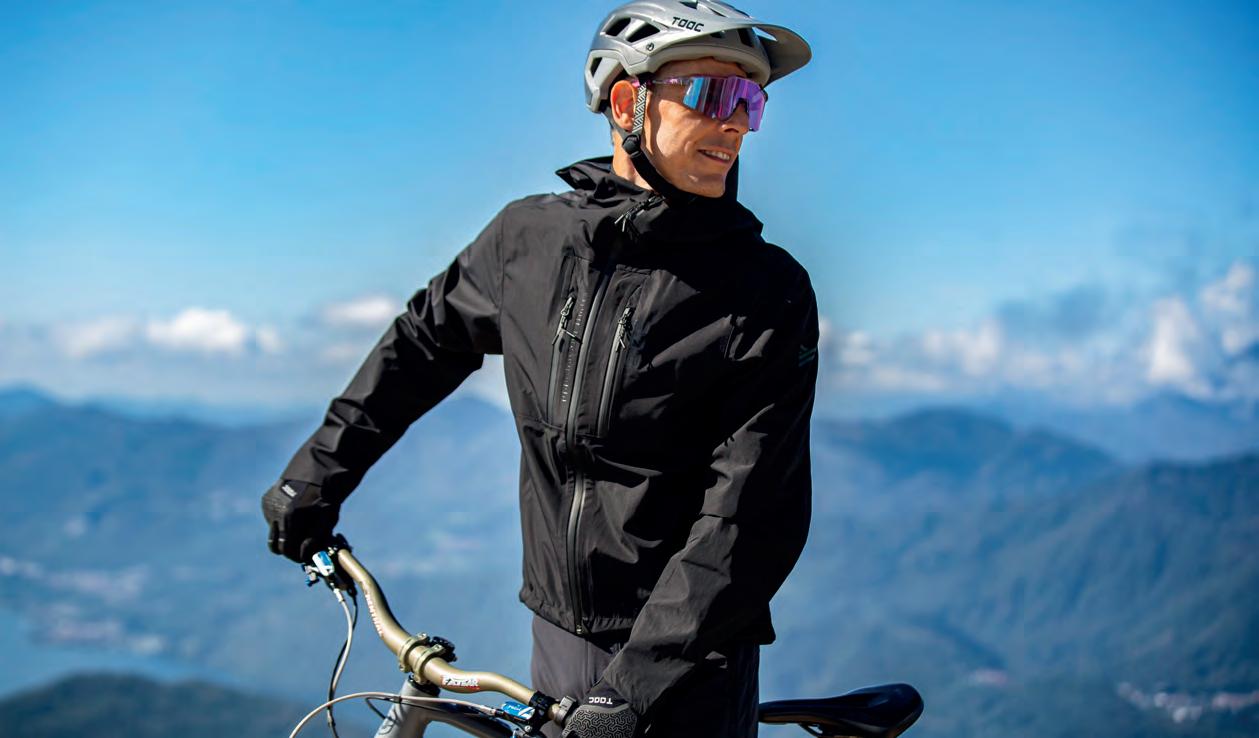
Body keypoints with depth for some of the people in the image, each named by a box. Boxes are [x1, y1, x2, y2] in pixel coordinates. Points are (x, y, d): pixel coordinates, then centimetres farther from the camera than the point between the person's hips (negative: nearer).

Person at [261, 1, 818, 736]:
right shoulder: (530, 236, -2)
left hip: (688, 673, -4)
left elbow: (750, 516, -19)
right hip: (558, 635, 4)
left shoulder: (768, 294, -14)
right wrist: (319, 473, 18)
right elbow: (428, 338, 16)